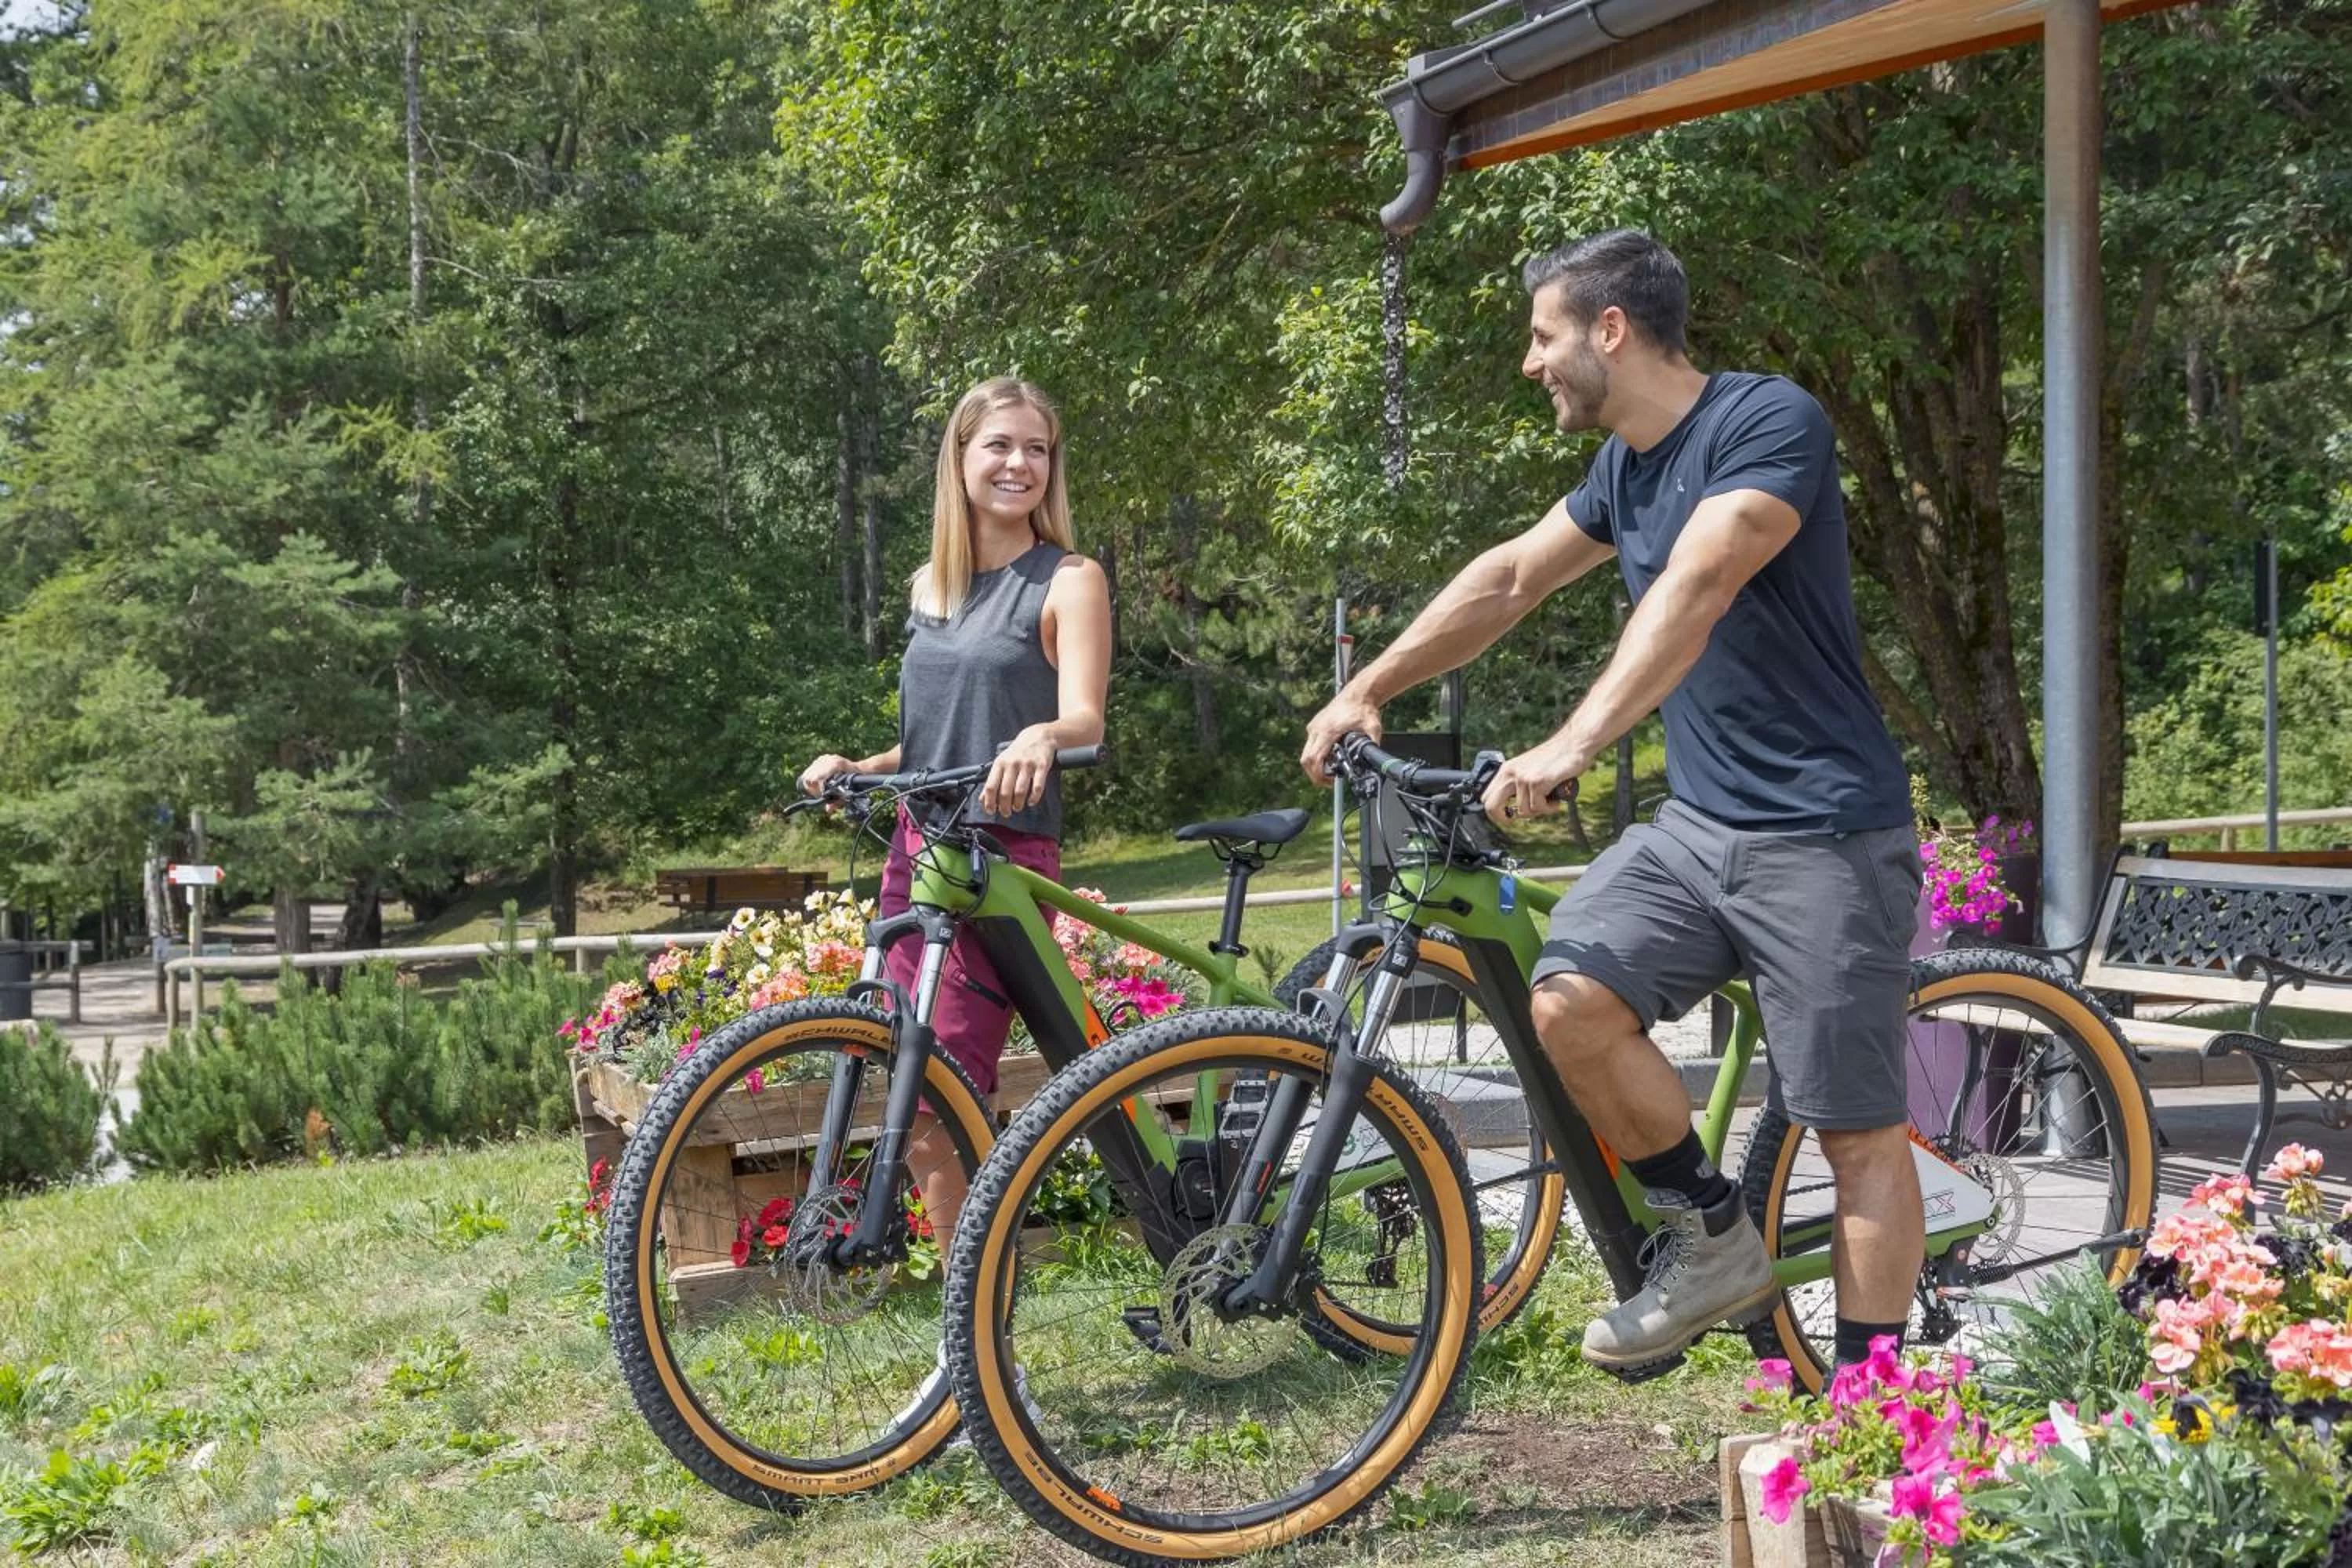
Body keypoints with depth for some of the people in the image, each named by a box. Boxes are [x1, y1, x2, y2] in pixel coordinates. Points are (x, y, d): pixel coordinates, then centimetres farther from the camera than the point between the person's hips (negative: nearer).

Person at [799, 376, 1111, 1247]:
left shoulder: (1069, 580, -2)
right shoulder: (931, 584, 16)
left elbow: (1084, 718, -17)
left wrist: (1040, 737, -40)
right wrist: (854, 766, 5)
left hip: (1004, 859, -6)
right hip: (917, 854, 7)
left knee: (940, 1114, -13)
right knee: (919, 1119, 6)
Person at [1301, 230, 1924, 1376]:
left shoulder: (1769, 421, -14)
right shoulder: (1626, 465, 13)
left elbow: (1694, 589, -28)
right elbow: (1508, 579, 20)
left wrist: (1574, 744, -38)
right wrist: (1365, 691, 17)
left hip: (1824, 837, -7)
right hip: (1697, 820, 7)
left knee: (1858, 1129, -4)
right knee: (1570, 1003, -13)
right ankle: (1713, 1245, 6)